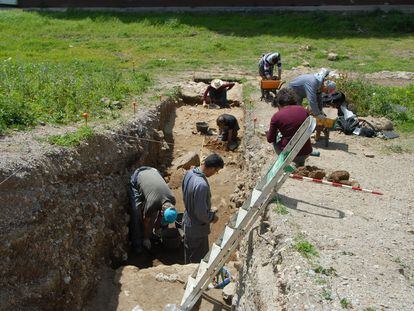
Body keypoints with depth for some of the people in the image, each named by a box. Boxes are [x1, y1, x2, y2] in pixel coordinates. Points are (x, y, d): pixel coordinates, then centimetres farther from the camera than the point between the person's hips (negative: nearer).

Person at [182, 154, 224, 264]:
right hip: (197, 229, -9)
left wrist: (209, 210, 11)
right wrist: (212, 218, -10)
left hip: (187, 222, 9)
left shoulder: (190, 173, -8)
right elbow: (201, 213, -30)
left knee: (189, 254, 29)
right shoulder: (201, 185, -36)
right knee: (199, 259, 15)